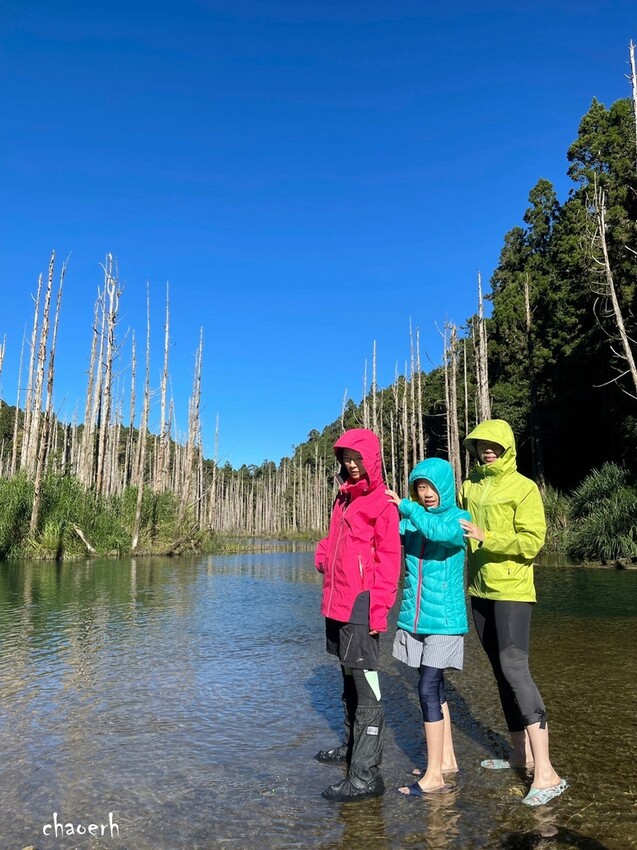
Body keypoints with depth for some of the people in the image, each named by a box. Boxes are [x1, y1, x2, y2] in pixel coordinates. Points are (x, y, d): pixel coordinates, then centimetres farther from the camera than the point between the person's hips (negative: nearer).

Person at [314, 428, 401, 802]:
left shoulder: (382, 502, -8)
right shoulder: (344, 498, 16)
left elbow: (389, 560, -13)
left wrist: (379, 609, -17)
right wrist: (324, 555, 5)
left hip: (361, 604, -8)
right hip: (338, 603, 9)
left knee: (366, 685, -5)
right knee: (350, 679, 19)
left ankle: (367, 774, 1)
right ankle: (353, 746, 34)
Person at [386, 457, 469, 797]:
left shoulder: (459, 518, -7)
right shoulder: (410, 520, 7)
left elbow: (444, 532, -29)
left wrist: (405, 506, -28)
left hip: (443, 620, -5)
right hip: (414, 618, 5)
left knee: (428, 690, -6)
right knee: (435, 688, 15)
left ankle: (434, 776, 5)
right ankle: (446, 760, 29)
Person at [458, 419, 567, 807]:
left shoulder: (524, 488, -8)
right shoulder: (469, 487, 9)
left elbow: (532, 542, -14)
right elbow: (458, 532, 17)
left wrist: (486, 538, -23)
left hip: (512, 591, -6)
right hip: (480, 591, 6)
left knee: (515, 669, -13)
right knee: (502, 672, 13)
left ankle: (546, 772, -7)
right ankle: (521, 752, 27)